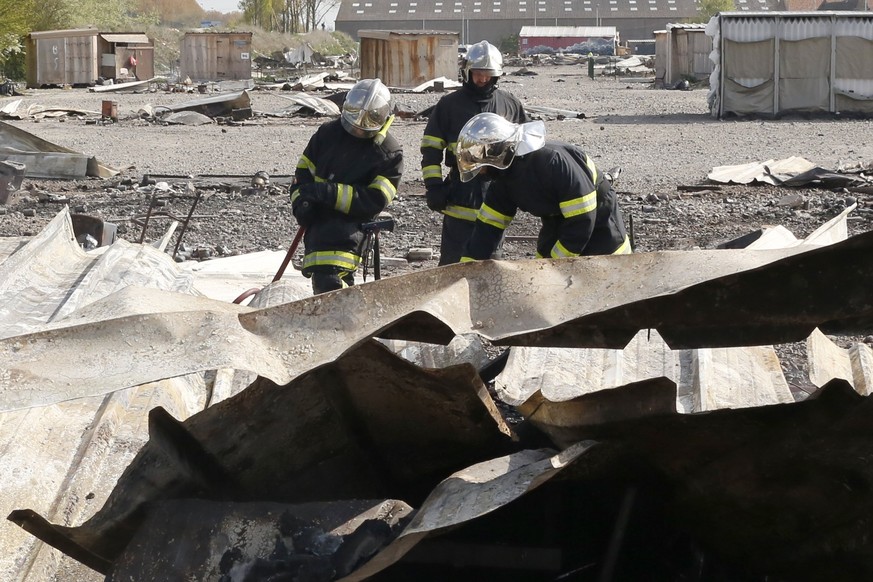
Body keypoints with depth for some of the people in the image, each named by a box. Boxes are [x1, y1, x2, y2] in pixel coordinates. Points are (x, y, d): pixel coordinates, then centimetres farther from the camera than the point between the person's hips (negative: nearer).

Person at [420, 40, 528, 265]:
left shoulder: (511, 105, 8)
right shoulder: (450, 105, 2)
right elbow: (431, 148, 3)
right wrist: (433, 186, -6)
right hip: (461, 194, -2)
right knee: (453, 259, -4)